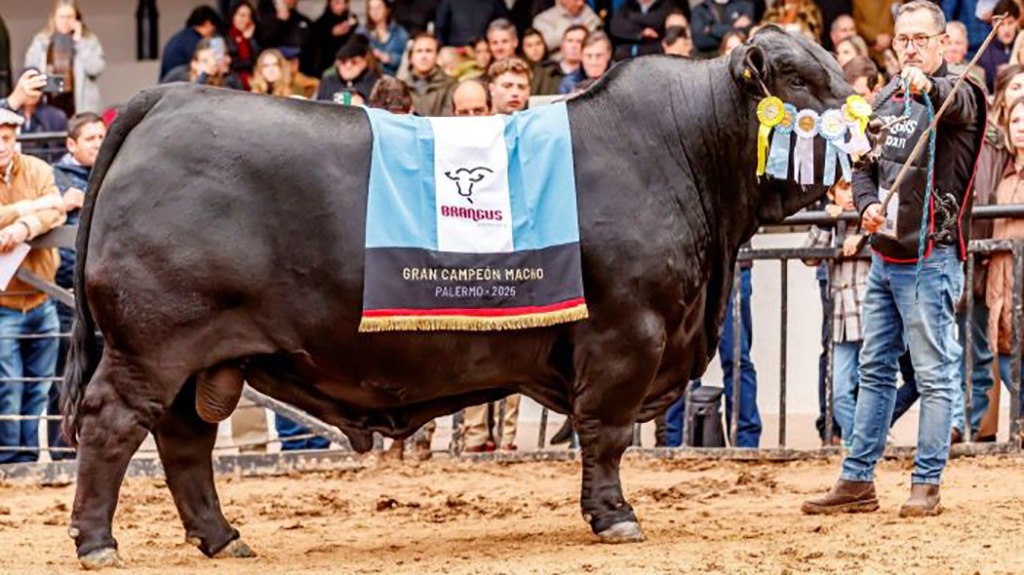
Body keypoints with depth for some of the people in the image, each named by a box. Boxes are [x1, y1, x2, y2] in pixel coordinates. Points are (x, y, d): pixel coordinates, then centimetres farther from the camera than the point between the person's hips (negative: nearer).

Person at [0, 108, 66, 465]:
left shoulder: (37, 170, 6)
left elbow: (56, 212, -10)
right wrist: (33, 207, -16)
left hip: (41, 301, 4)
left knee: (39, 391, 10)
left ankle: (31, 458, 19)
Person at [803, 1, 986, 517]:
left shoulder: (958, 96, -6)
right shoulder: (886, 100, 14)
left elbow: (960, 105, -31)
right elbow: (864, 165, 17)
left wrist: (929, 86, -54)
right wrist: (867, 205, -5)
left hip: (930, 257, -7)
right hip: (885, 256, 8)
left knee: (934, 373, -4)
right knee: (874, 370, 11)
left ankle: (926, 484, 0)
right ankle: (857, 480, 16)